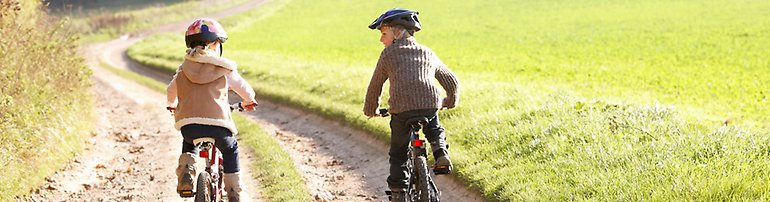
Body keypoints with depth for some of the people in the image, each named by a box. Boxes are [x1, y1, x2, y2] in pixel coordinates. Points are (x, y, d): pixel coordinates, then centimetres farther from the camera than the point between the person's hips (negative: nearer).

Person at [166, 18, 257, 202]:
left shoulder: (183, 70, 18)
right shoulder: (224, 69, 10)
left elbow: (171, 91, 35)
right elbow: (243, 87, 25)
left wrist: (172, 105, 59)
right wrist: (249, 101, 49)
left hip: (187, 124, 2)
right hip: (217, 124, -2)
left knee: (189, 143, 37)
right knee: (230, 150, 28)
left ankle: (185, 171, 11)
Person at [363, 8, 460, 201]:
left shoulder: (389, 54, 15)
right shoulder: (428, 53, 25)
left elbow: (375, 86, 20)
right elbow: (452, 81, 30)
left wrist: (370, 110, 37)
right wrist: (450, 102, 49)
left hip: (401, 108, -2)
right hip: (430, 104, 2)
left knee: (398, 154, 14)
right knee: (435, 130, 35)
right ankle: (441, 153, 9)